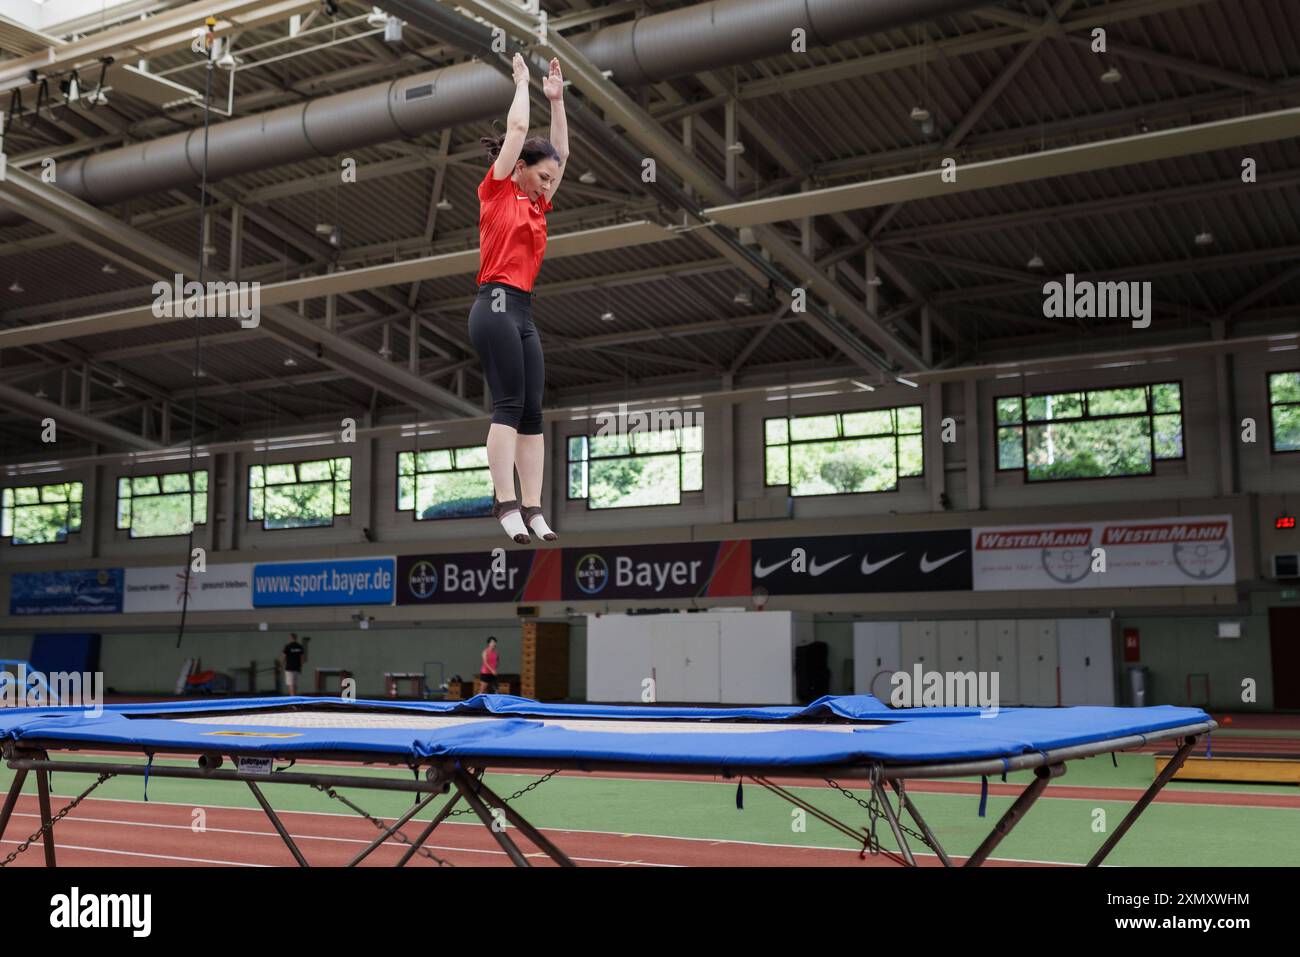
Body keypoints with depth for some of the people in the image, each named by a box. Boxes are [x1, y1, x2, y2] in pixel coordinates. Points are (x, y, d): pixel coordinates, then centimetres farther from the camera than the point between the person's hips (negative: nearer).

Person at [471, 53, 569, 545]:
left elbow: (561, 151, 29)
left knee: (531, 412, 0)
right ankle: (506, 503, -16)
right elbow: (518, 127, 2)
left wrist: (556, 98, 32)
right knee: (509, 406, -14)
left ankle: (532, 509, -2)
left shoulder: (536, 205, 21)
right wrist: (522, 83, 16)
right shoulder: (496, 191, 2)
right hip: (497, 306, -8)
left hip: (522, 313, 8)